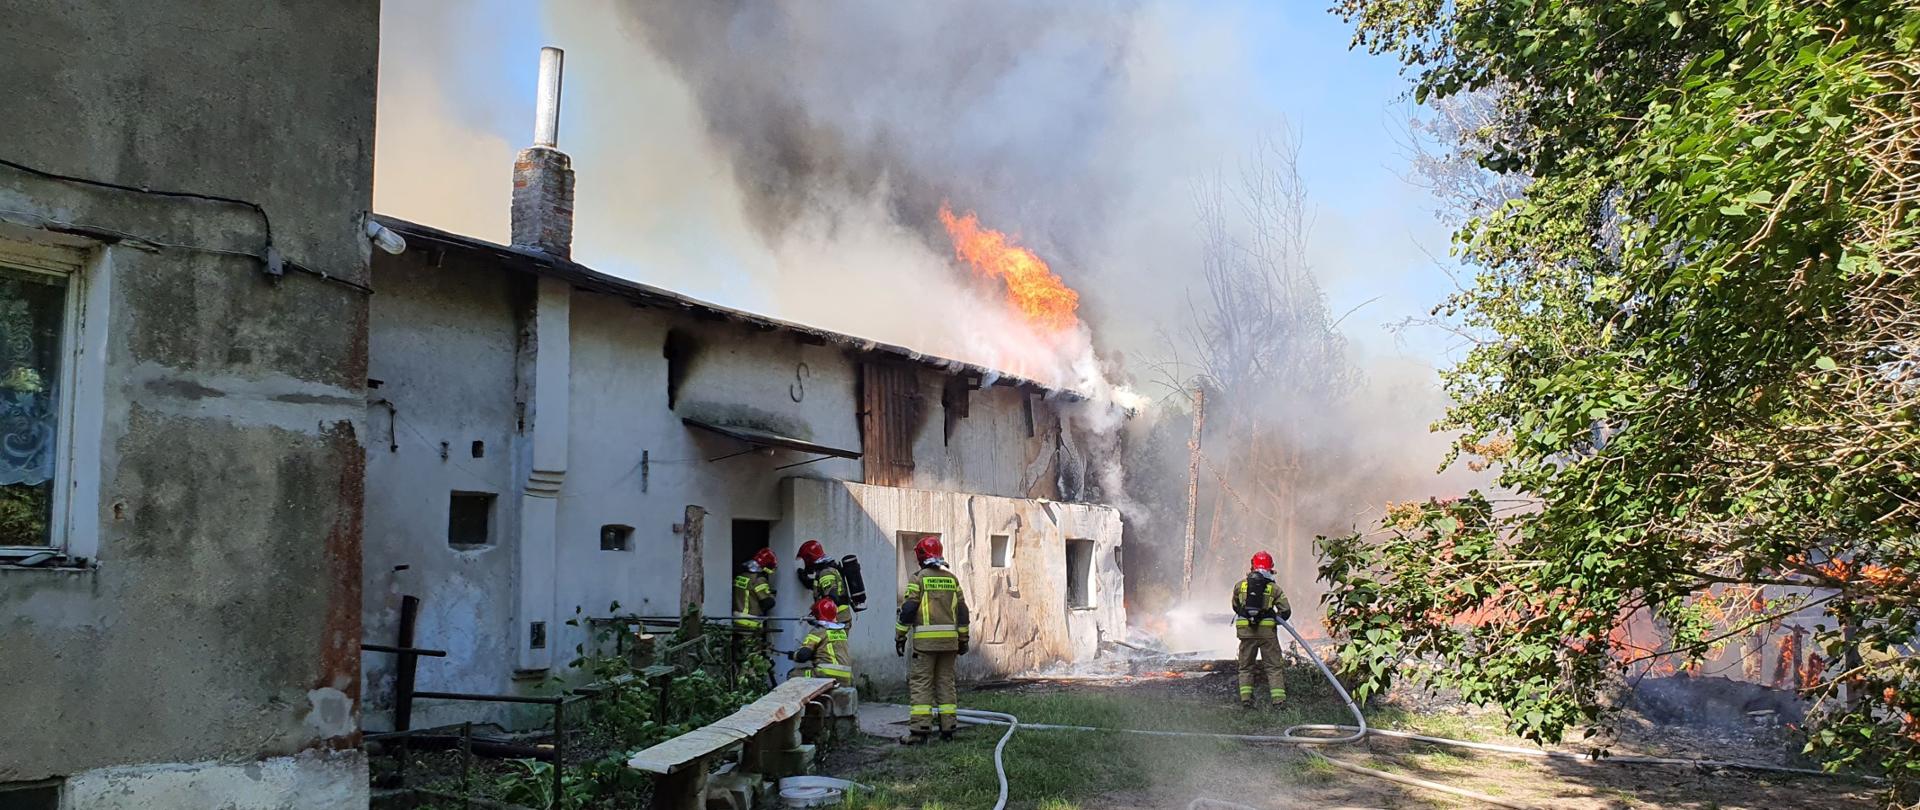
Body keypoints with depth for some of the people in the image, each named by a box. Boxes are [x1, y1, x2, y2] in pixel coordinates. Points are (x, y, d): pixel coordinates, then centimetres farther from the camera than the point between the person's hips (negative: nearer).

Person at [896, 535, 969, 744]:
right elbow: (962, 611, 14)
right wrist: (963, 640, 20)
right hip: (949, 640, 5)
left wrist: (900, 636, 0)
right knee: (946, 682, 11)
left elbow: (908, 609, -7)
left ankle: (920, 729, -8)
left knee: (920, 683, -3)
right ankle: (948, 728, 12)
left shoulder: (918, 578, -4)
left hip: (925, 640, -5)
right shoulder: (952, 579, 12)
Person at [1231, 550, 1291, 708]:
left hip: (1246, 631, 1)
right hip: (1267, 632, -1)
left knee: (1246, 666, 12)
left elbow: (1235, 607, 14)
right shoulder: (1274, 587, -2)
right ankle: (1278, 699, -2)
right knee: (1274, 666, 6)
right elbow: (1286, 611, -3)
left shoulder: (1240, 585, 4)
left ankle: (1245, 698, 3)